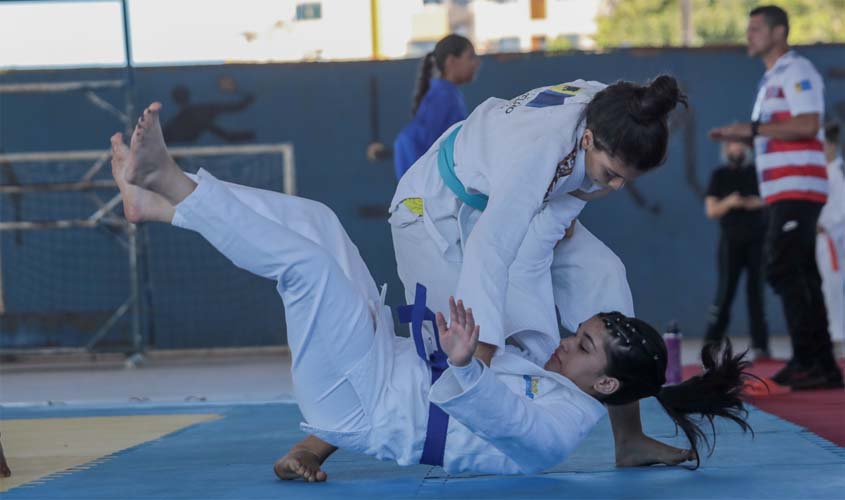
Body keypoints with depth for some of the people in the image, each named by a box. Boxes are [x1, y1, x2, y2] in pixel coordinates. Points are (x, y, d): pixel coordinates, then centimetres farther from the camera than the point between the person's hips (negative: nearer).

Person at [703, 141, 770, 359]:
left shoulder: (756, 172, 9)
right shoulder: (719, 175, 6)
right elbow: (710, 210, 2)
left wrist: (759, 202, -9)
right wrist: (729, 202, -17)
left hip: (757, 240, 2)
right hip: (731, 241, -2)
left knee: (757, 291, -1)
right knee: (726, 291, -9)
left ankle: (760, 347, -1)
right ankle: (711, 344, -7)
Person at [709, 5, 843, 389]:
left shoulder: (797, 72, -8)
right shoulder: (771, 80, 22)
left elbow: (808, 125, -21)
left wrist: (753, 128, -17)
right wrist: (740, 137, 12)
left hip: (797, 189, -10)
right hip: (783, 192, 10)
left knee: (783, 270, -15)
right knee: (801, 276, 8)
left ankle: (807, 360, -16)